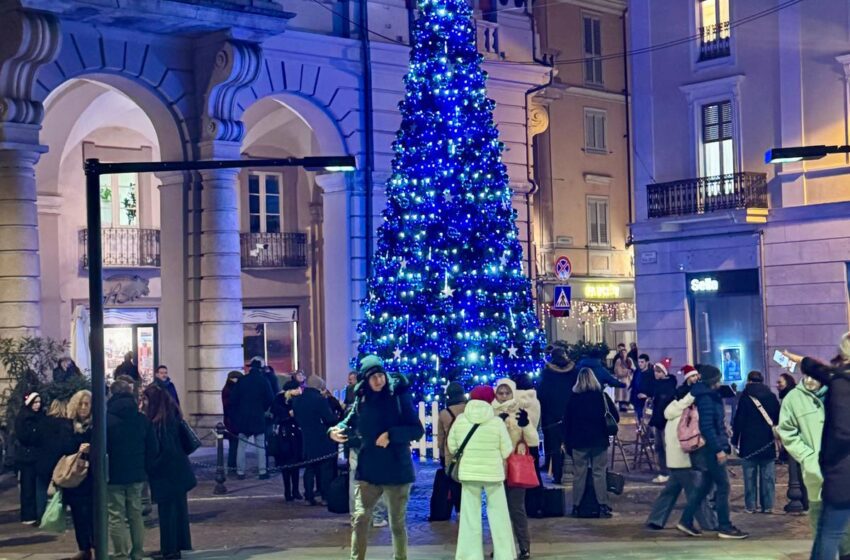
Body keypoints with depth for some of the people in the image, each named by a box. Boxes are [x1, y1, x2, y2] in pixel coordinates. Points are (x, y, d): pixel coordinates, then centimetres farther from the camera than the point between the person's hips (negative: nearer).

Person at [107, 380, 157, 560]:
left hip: (114, 476, -4)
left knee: (117, 517, 1)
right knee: (136, 515, 14)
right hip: (137, 476, 4)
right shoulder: (143, 419, 1)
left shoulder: (106, 420, -13)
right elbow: (153, 449, 4)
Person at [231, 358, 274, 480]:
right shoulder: (263, 381, -5)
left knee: (242, 445, 6)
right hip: (258, 417, -2)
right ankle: (263, 472, 0)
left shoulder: (242, 381, 0)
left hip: (243, 417, 2)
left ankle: (240, 472, 4)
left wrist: (238, 412, 10)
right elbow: (270, 399, -5)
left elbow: (234, 398, 0)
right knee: (261, 446, 4)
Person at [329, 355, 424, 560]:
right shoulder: (361, 399, 2)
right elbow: (351, 423, 12)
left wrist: (391, 435, -22)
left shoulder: (399, 396, -7)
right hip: (368, 470, 2)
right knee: (359, 518, -4)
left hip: (396, 471, -2)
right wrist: (337, 430, -10)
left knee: (398, 523, 10)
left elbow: (417, 430, -9)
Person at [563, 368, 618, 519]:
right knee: (599, 473, 3)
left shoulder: (573, 398, -2)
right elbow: (615, 416, -2)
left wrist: (567, 441, 7)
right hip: (599, 440, 0)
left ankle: (576, 506, 7)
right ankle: (603, 506, -1)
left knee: (579, 474, 6)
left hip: (579, 441, 0)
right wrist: (607, 428, 14)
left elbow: (567, 421, 0)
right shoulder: (602, 396, -3)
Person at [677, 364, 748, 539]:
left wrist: (723, 445, 19)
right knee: (723, 486, -4)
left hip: (710, 449, 10)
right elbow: (707, 427, -22)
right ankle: (724, 527, 1)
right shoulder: (706, 398, -16)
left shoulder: (708, 396, 15)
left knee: (705, 485, 13)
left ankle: (686, 521, 16)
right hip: (710, 448, -10)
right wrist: (718, 449, -22)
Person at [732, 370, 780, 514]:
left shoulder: (745, 397, -5)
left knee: (750, 476, 3)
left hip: (749, 443, -3)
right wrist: (778, 438, 17)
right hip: (768, 443, 3)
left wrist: (735, 441, 0)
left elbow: (739, 421, -6)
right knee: (768, 477, 5)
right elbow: (778, 419, 10)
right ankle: (768, 506, 4)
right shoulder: (772, 397, 6)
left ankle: (750, 505, 2)